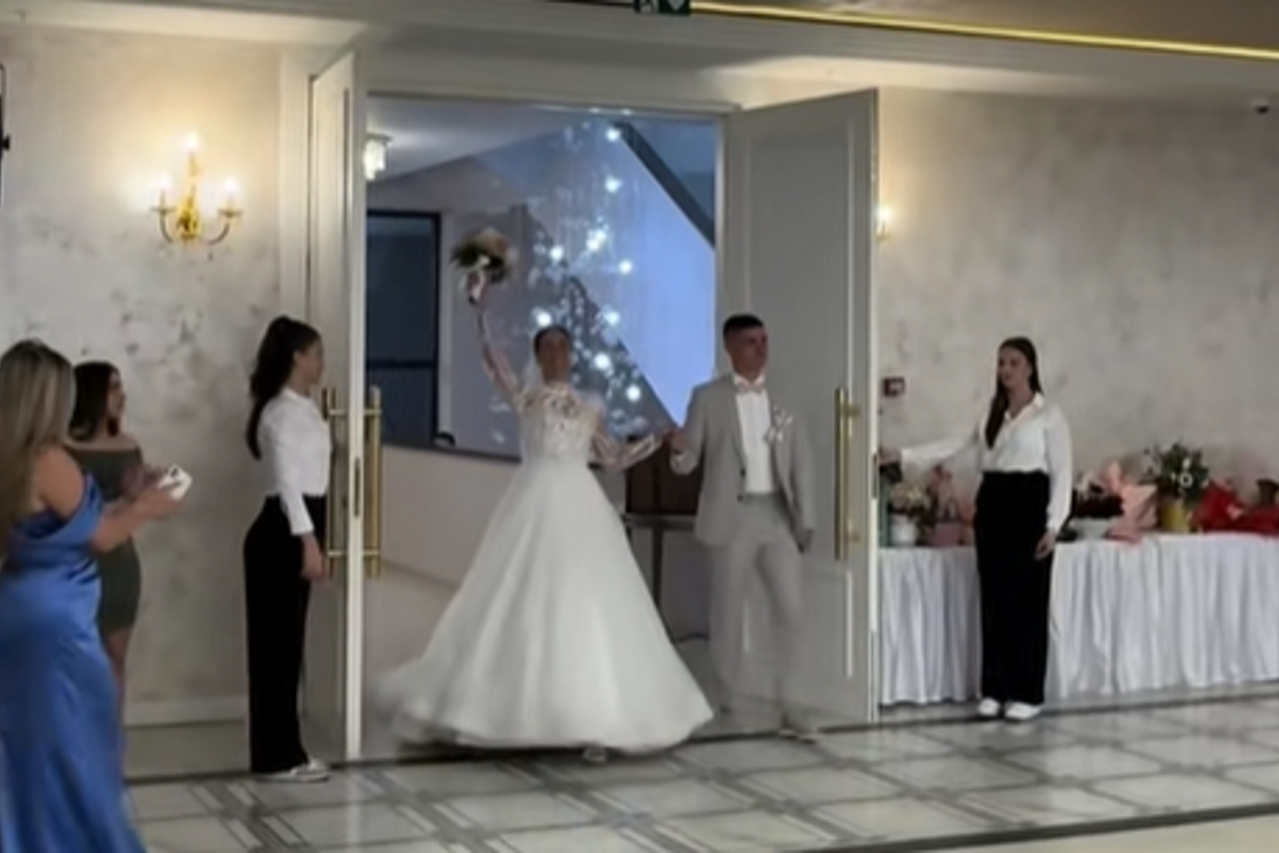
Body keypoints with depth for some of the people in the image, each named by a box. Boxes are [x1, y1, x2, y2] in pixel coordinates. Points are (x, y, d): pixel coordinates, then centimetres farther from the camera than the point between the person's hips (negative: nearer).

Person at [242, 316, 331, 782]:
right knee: (276, 643, -3)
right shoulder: (282, 411, -14)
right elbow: (287, 480, -19)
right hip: (284, 534, -10)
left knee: (286, 643, 12)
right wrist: (309, 543, -22)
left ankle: (283, 752, 19)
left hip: (294, 532, 10)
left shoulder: (303, 409, 15)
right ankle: (277, 757, 3)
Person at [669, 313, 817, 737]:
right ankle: (726, 704, 18)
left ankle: (788, 705, 8)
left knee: (791, 609, -1)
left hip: (779, 515, 3)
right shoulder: (708, 398, 0)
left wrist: (805, 519, 1)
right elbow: (688, 463, -2)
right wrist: (678, 451, -26)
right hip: (733, 516, -2)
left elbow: (802, 460, 8)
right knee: (728, 613, 5)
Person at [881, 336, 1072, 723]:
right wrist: (902, 455, 0)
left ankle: (1027, 694, 6)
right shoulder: (992, 412, 14)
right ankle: (994, 689, 13)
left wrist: (1053, 525, -13)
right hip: (992, 503, 6)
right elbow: (954, 445, 11)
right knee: (993, 599, 6)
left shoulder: (1048, 414, -3)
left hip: (1028, 503, -6)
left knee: (1027, 600, -2)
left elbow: (1061, 473, -6)